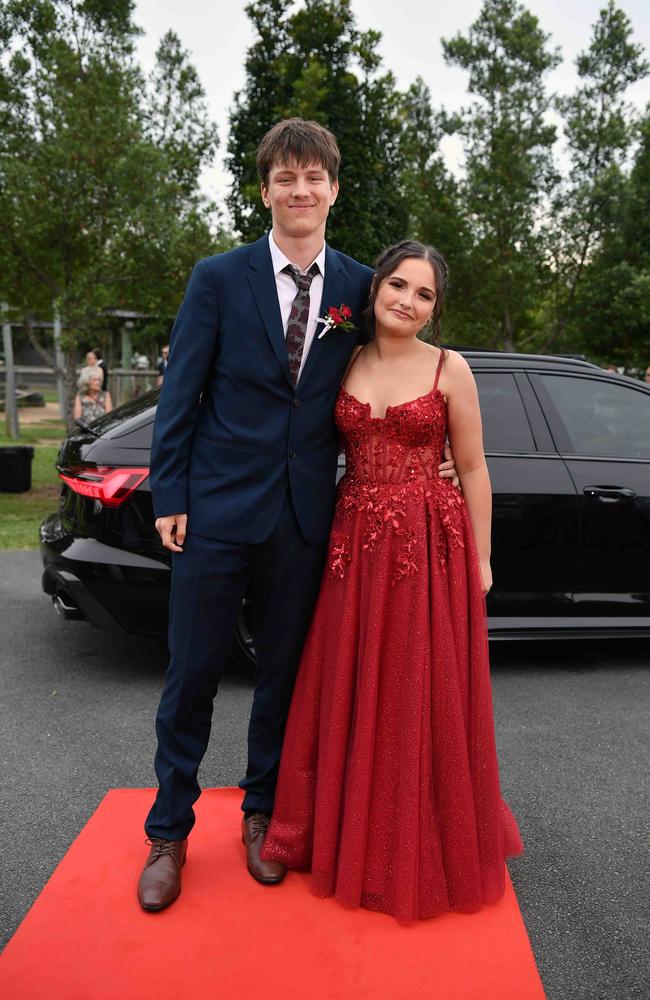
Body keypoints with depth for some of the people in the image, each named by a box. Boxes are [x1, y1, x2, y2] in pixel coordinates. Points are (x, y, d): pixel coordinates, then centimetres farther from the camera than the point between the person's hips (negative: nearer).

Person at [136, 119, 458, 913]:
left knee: (284, 670, 14)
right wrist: (169, 497, -6)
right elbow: (181, 394, -2)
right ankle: (169, 832, 27)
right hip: (218, 506, -2)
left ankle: (261, 813, 35)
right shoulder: (218, 277, -1)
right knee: (192, 673, 7)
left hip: (305, 515, 2)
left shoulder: (358, 286, 5)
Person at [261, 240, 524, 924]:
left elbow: (472, 470, 1)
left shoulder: (449, 369, -1)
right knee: (349, 693, 11)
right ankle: (352, 835, 33)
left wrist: (480, 560, 0)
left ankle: (424, 849, 28)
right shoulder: (343, 365, 7)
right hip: (355, 545, 3)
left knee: (423, 697, 5)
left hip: (431, 546, -3)